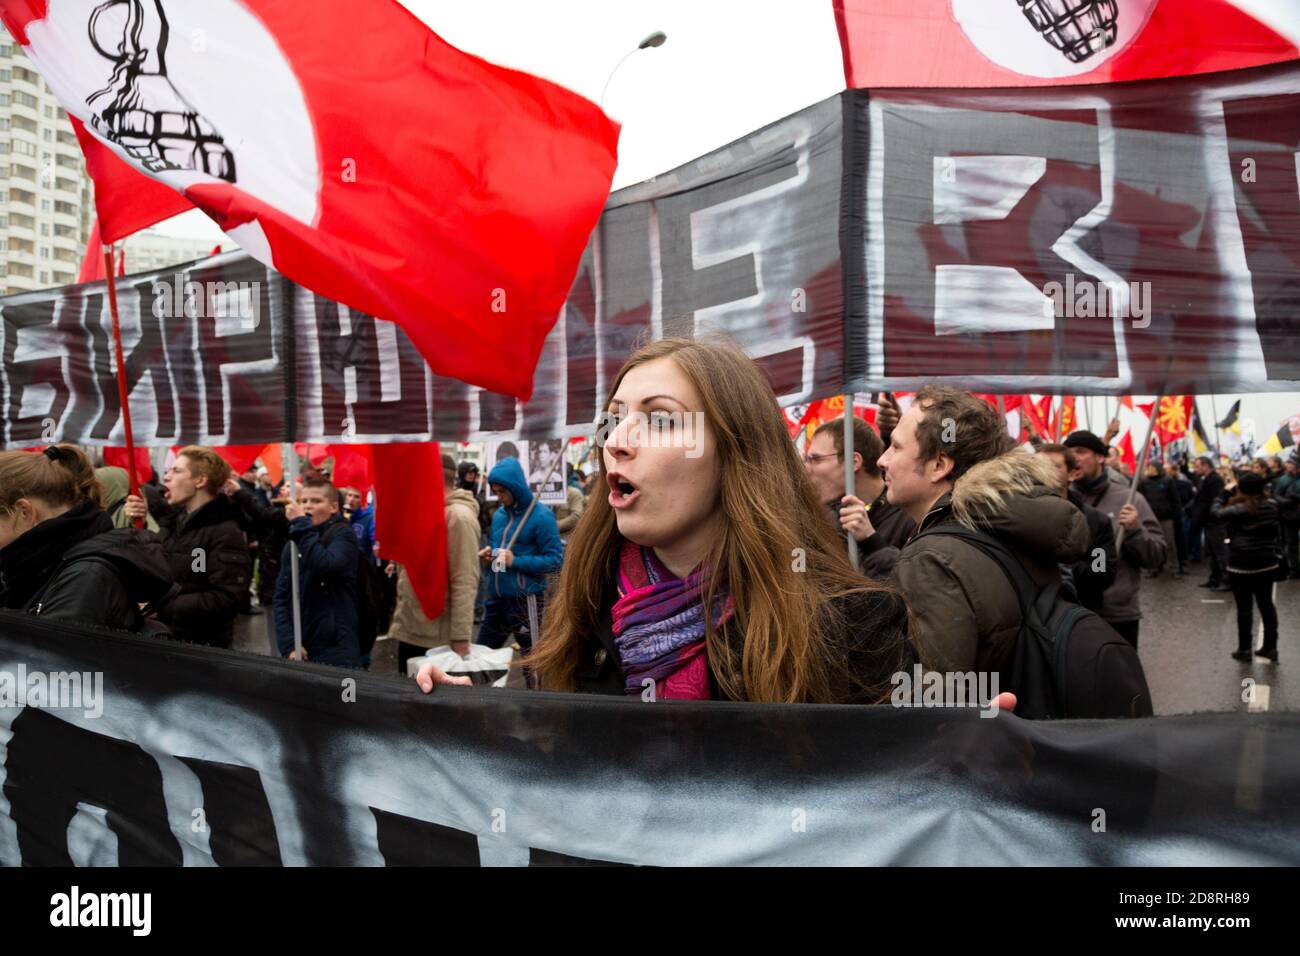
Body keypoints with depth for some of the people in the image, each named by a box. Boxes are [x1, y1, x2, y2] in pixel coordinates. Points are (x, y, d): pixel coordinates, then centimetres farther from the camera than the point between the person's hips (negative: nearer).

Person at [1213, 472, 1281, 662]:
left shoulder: (1239, 510, -17)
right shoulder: (1272, 506, 0)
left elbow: (1217, 513, -4)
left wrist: (1225, 492, 4)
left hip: (1241, 566, -5)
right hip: (1267, 564, 5)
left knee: (1244, 607, 2)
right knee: (1266, 603, 13)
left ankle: (1244, 649, 9)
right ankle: (1270, 647, 19)